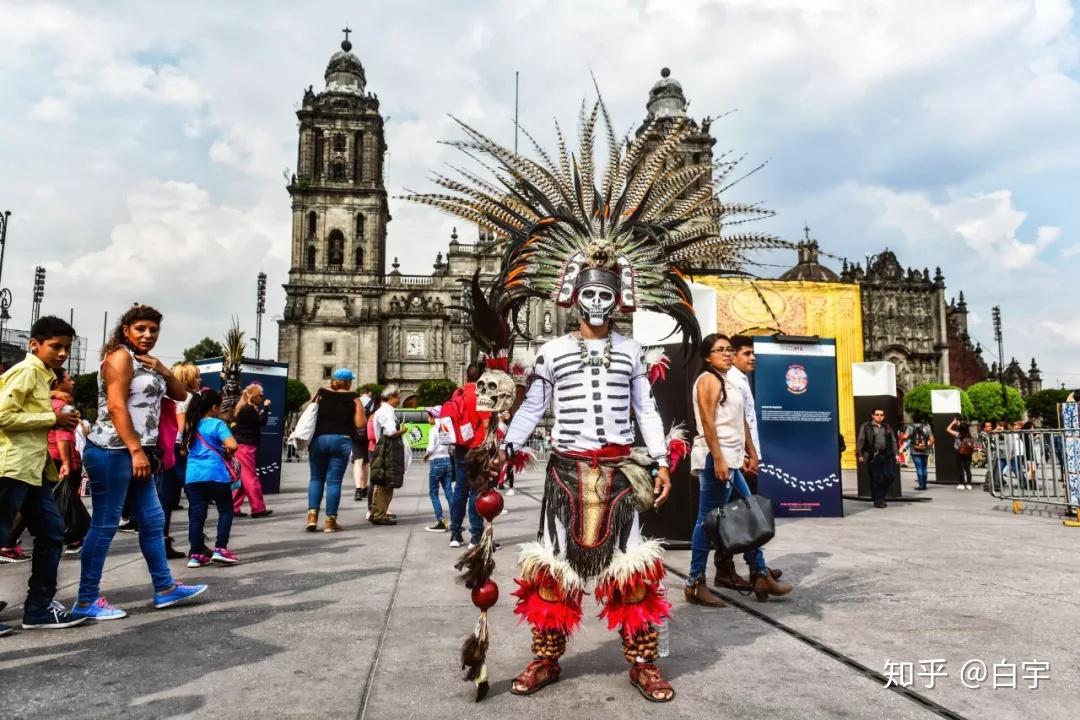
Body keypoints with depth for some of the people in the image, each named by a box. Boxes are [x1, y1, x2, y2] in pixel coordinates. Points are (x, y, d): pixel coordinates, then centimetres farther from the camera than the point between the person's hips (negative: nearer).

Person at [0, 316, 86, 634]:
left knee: (52, 532, 9)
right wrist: (53, 418, -14)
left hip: (33, 466, 10)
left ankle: (39, 607, 15)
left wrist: (59, 420, 8)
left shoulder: (41, 374, 18)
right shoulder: (26, 370, -10)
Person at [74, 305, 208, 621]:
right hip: (113, 451, -10)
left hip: (137, 453, 10)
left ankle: (164, 588, 18)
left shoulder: (147, 362, 19)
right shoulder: (120, 356, -8)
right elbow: (116, 406, -18)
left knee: (152, 520, 11)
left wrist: (164, 371, 0)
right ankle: (86, 600, 6)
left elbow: (181, 395, 19)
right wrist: (136, 450, -21)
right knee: (104, 525, -4)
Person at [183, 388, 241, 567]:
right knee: (226, 510, 8)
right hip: (215, 475, -5)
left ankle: (195, 554, 6)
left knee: (196, 514, 6)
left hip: (193, 476, 5)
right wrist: (227, 453, 0)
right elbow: (233, 445, -19)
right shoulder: (217, 424, -6)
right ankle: (220, 549, 1)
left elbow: (184, 450, 22)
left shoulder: (191, 425, 13)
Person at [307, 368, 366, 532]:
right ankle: (330, 521, 4)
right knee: (334, 481, 2)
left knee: (316, 478, 14)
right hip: (341, 441, -2)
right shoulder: (353, 399, 0)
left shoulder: (320, 394, 6)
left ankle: (312, 516, 2)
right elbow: (360, 423, -5)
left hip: (318, 439, 2)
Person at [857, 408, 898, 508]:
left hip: (886, 455, 4)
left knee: (890, 475, -4)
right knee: (875, 479, -2)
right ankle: (877, 501, 8)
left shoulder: (887, 427, 15)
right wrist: (860, 455, -8)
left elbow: (893, 441, 17)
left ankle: (881, 496, 16)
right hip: (873, 456, -4)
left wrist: (895, 454, 8)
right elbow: (860, 441, -2)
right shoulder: (865, 426, 1)